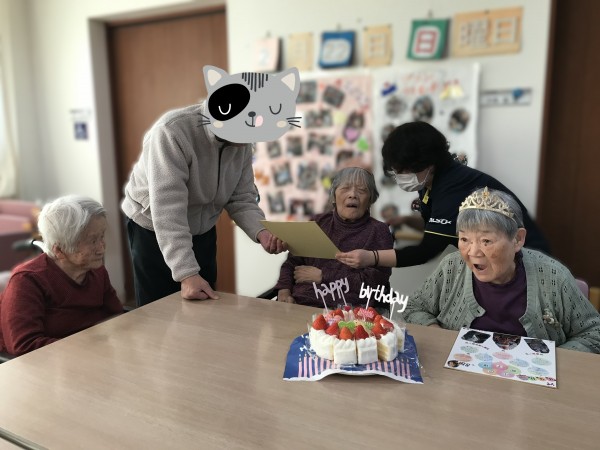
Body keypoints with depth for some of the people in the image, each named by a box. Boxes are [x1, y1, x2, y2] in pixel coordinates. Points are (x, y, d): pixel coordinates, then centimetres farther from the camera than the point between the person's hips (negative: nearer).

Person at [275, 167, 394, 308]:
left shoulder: (378, 232, 4)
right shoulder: (319, 222, 18)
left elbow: (373, 282, -8)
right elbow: (292, 262, 16)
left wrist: (322, 276, -6)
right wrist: (284, 291, -4)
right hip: (298, 305, 5)